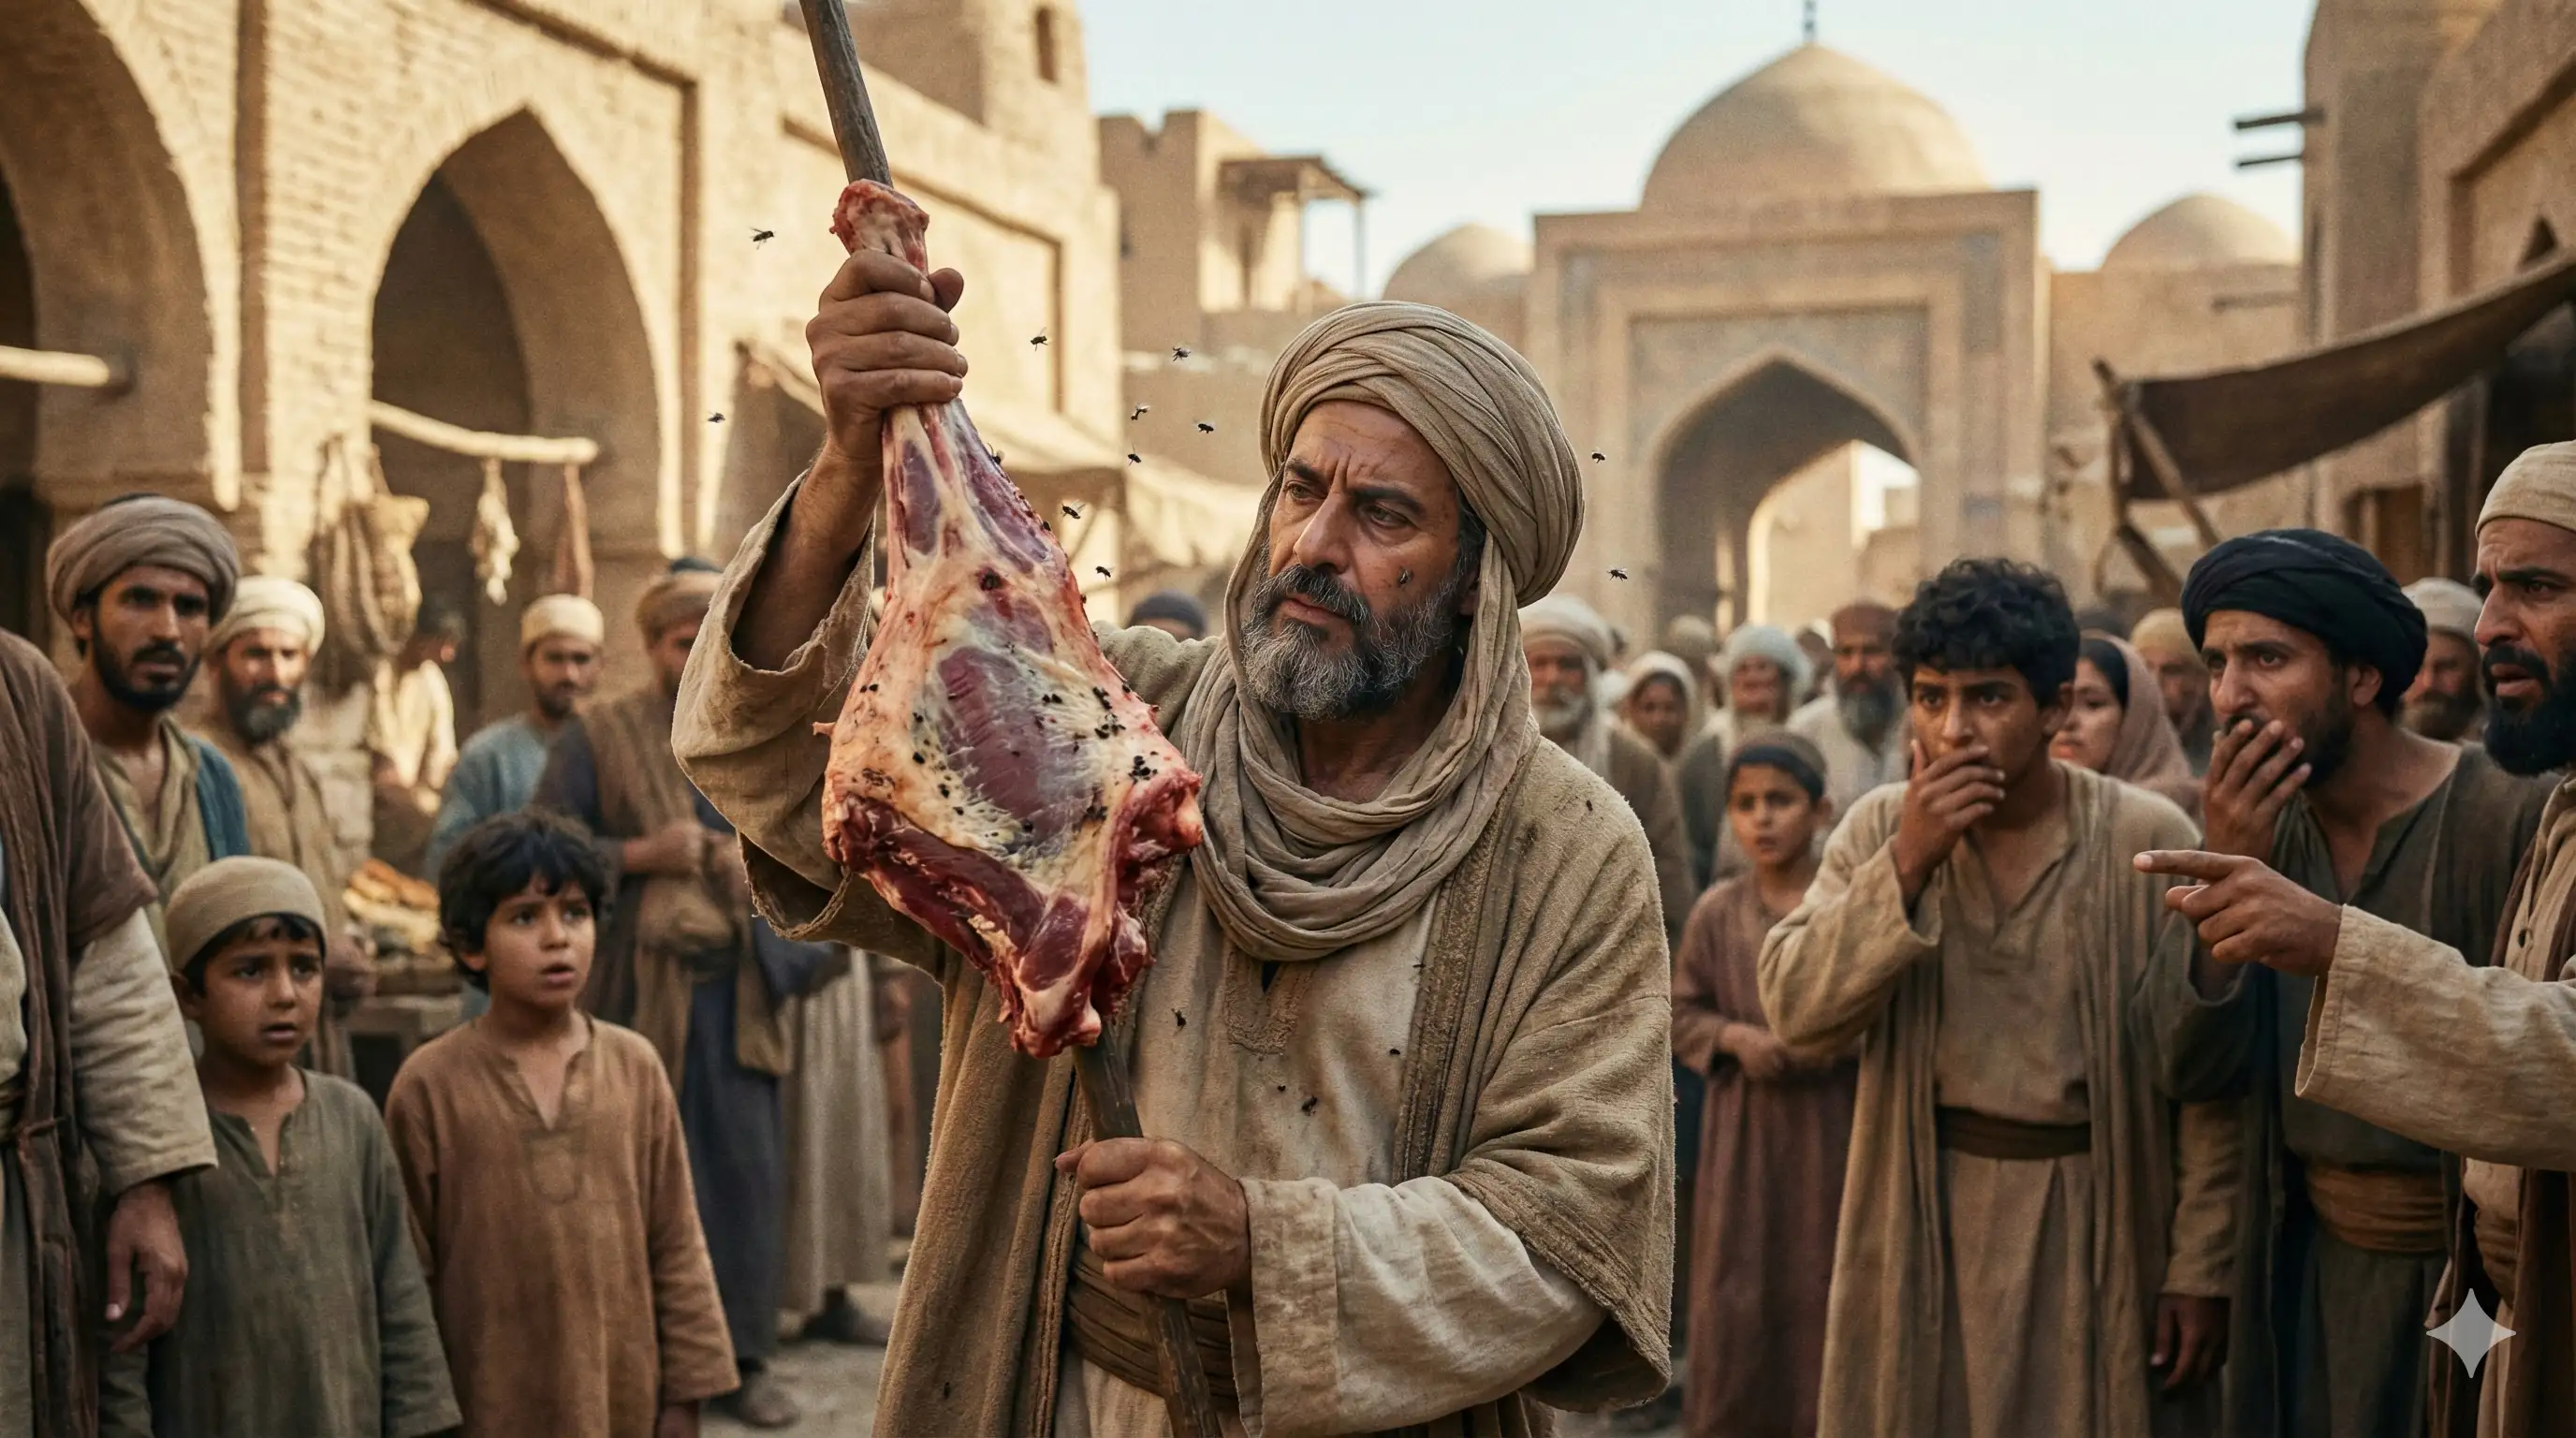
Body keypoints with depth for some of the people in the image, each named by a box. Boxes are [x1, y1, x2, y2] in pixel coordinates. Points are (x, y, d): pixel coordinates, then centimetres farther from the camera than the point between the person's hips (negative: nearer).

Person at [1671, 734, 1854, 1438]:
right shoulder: (1717, 911, 1)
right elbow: (1683, 1012, 9)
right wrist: (1734, 1037, -10)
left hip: (1837, 1123, -1)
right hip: (1745, 1126, 1)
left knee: (1828, 1284, 5)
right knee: (1737, 1287, 3)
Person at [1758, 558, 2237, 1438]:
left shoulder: (2149, 842, -10)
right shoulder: (1881, 829, -2)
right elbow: (1796, 1011, -12)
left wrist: (2201, 1266, -6)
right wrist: (1907, 865, -21)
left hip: (2100, 1215, -2)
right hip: (1926, 1214, 2)